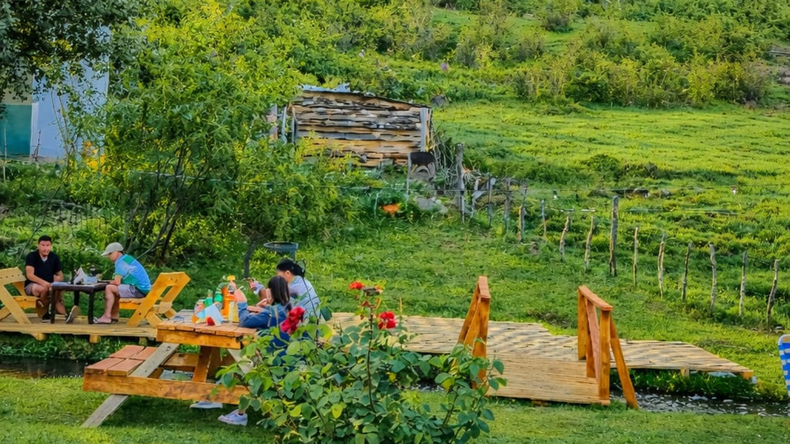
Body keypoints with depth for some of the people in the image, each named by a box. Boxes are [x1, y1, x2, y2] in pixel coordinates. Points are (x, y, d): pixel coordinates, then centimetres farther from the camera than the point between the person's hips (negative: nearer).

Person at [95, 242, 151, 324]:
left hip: (138, 289, -10)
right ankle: (114, 316, 20)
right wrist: (112, 282, 8)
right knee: (114, 290, 24)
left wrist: (110, 283, 3)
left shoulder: (120, 262, -11)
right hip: (143, 288, 10)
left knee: (109, 288, -10)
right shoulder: (127, 258, 19)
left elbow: (117, 282, -17)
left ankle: (106, 317, -8)